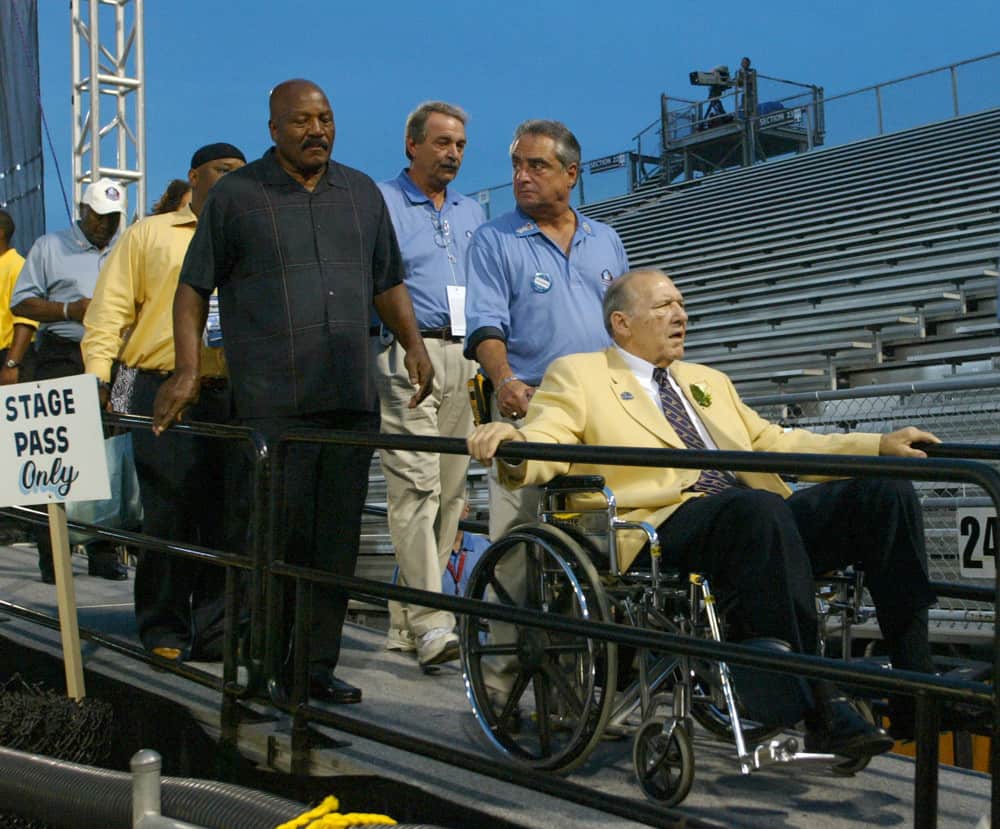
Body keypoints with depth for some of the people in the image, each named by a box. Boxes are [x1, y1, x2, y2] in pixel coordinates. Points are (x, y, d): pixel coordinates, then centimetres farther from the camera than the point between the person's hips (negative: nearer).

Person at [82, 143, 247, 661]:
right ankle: (163, 631, 9)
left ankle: (217, 630, 9)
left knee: (229, 518, 1)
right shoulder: (150, 235, 14)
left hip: (235, 396, 2)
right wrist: (98, 374, -4)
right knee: (168, 515, -2)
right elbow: (110, 308, 8)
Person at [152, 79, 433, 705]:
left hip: (352, 398, 4)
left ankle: (319, 665, 17)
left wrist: (413, 343, 8)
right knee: (279, 535, -5)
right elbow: (194, 286, 5)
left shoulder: (363, 193, 15)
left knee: (338, 539, 6)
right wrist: (188, 370, -5)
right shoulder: (237, 195, 3)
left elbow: (388, 282, 23)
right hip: (273, 402, -4)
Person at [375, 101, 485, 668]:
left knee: (450, 490, 4)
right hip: (406, 355, -6)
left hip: (463, 360, 6)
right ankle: (431, 626, -18)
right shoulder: (379, 203, 4)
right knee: (416, 484, -15)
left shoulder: (473, 213, 21)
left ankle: (406, 623, 13)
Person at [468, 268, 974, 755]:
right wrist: (512, 448, -28)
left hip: (759, 517, 7)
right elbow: (545, 440, -2)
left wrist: (880, 446, 18)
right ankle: (819, 710, -36)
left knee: (885, 492, -15)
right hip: (666, 523, -6)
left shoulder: (707, 381, 33)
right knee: (760, 508, -38)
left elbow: (775, 444, 29)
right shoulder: (578, 375, 13)